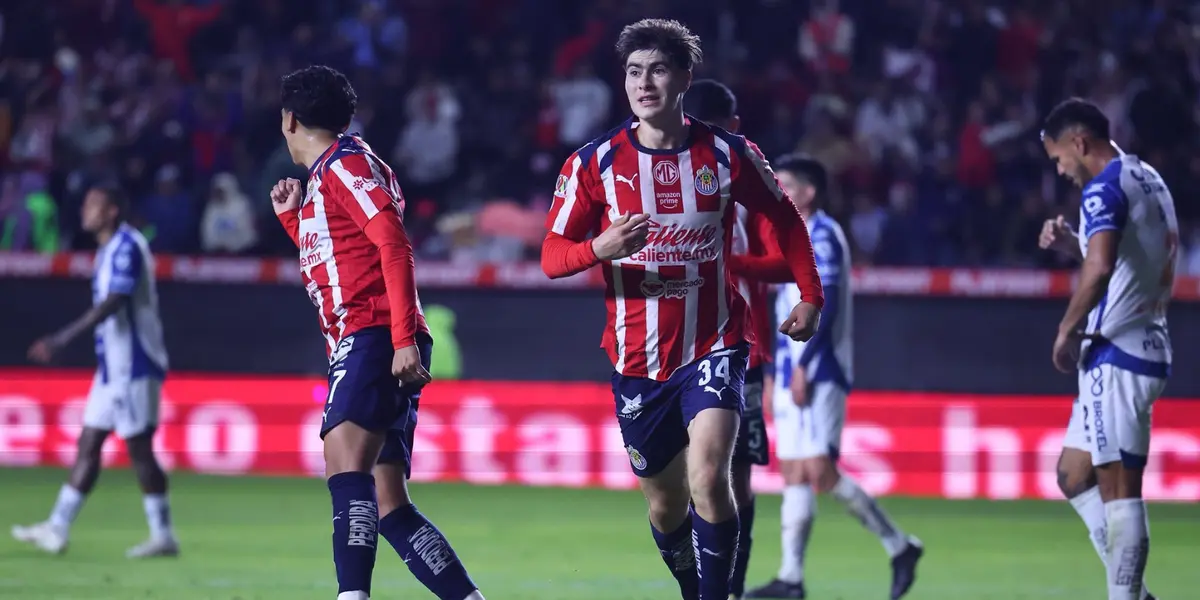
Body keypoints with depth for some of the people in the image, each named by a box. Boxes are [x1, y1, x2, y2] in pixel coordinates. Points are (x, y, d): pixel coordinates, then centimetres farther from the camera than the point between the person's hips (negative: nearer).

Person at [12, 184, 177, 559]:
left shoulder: (127, 247, -14)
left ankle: (163, 537, -1)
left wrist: (62, 340, -29)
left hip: (133, 366, -10)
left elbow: (113, 303, -25)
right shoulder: (108, 250, 15)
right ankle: (57, 530, 9)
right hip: (112, 366, 10)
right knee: (88, 444, 8)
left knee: (138, 448, -7)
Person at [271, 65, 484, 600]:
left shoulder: (346, 163, -2)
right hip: (358, 347, 10)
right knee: (390, 508, 6)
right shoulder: (322, 181, 26)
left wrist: (404, 340, -23)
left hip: (374, 338, -10)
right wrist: (291, 217, 35)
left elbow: (394, 246, -15)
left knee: (345, 462, -28)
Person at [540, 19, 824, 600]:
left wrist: (810, 296, 6)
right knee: (665, 505, 10)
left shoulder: (729, 155, -4)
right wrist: (601, 248, -24)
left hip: (714, 345, -2)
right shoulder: (593, 164, -4)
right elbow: (551, 256, -4)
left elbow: (784, 219, 13)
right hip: (637, 358, 2)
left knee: (708, 477, -24)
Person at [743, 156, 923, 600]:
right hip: (793, 371, 10)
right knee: (794, 473, 4)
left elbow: (825, 306, -19)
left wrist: (802, 365, -22)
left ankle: (899, 546, -5)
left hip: (816, 374, -10)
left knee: (819, 471, -15)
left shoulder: (822, 235, -10)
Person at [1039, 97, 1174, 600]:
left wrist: (1067, 331, -17)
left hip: (1115, 353, -10)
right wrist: (1072, 244, 17)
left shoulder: (1104, 189, -13)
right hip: (1148, 346, 10)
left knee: (1119, 490, -10)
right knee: (1073, 476, 15)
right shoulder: (1151, 181, 17)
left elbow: (1099, 270, -29)